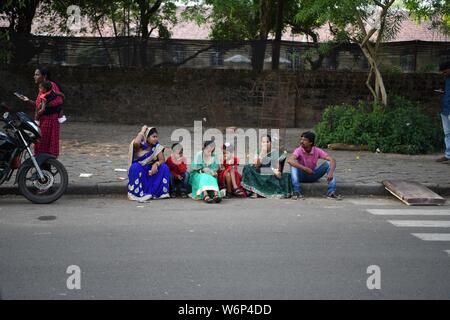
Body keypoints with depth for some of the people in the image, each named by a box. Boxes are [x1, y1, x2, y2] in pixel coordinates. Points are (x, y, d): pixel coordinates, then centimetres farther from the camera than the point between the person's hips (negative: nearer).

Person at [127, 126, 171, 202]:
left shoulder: (157, 146, -4)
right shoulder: (140, 145, -14)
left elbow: (162, 160, -12)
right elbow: (135, 143, -40)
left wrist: (156, 164, -35)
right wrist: (142, 132, -24)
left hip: (151, 171, 3)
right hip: (138, 171, -3)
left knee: (164, 167, -22)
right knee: (135, 166, -35)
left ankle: (159, 192, -15)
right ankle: (136, 193, -24)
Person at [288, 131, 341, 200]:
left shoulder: (317, 151, -16)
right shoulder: (299, 150, -22)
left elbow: (332, 160, -23)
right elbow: (290, 160, -42)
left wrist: (331, 172, -42)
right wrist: (304, 168, -48)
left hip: (313, 176, 2)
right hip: (302, 176, -2)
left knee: (328, 163, -18)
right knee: (294, 164, -31)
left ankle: (331, 192, -23)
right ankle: (297, 192, -34)